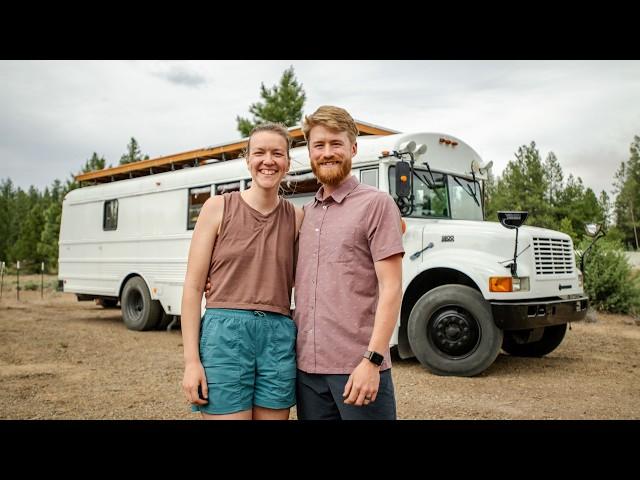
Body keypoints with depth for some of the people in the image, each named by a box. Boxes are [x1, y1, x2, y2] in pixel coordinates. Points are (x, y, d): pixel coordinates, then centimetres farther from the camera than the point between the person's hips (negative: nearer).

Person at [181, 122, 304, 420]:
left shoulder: (296, 218, 7)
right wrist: (191, 360, -8)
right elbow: (193, 286, -2)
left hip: (279, 340, 3)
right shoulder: (218, 207, 0)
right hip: (225, 335, -3)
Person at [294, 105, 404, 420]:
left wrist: (371, 360, -17)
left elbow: (391, 288, -10)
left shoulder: (376, 204, -5)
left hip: (356, 367, -5)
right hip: (307, 367, 6)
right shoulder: (306, 213, 13)